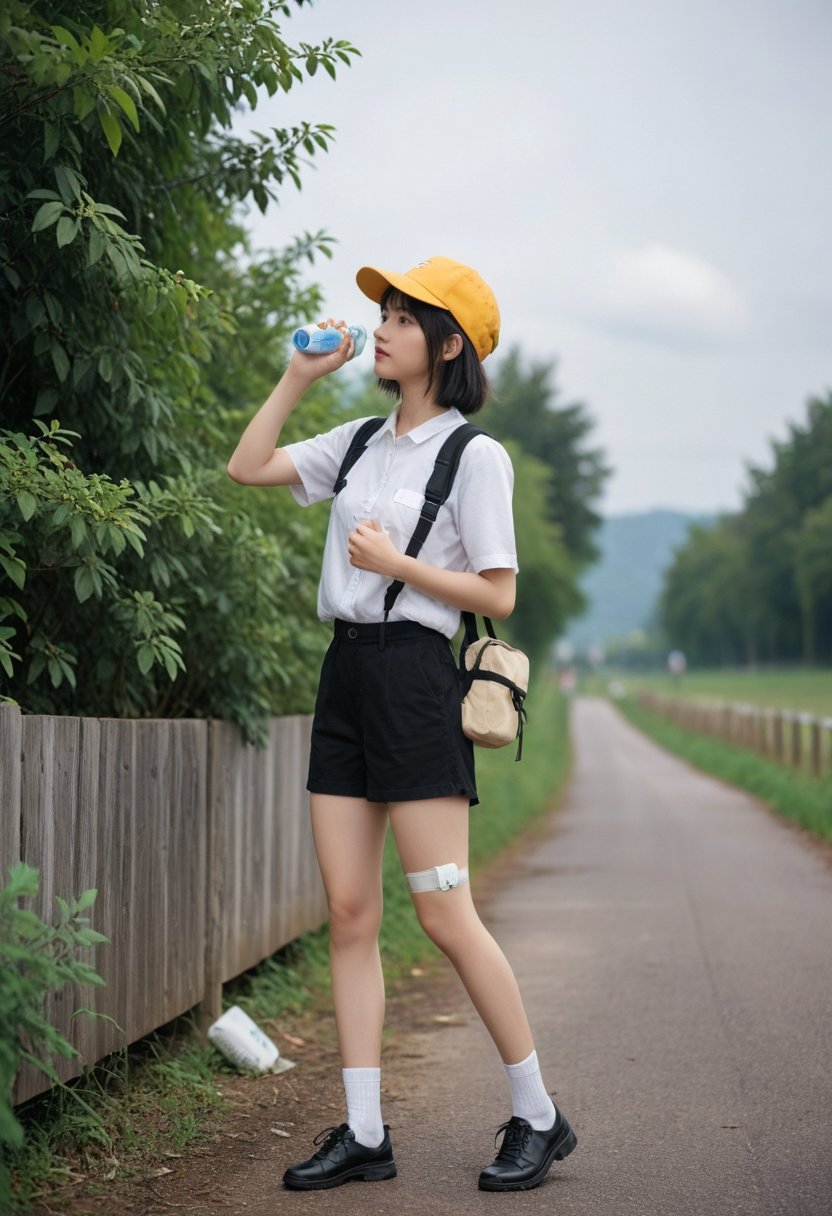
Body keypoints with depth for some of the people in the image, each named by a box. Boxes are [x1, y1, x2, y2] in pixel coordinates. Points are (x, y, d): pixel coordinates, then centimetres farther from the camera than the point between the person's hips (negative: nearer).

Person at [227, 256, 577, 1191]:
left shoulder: (474, 455, -4)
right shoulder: (361, 444, 16)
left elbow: (497, 596, -7)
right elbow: (248, 468, 19)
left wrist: (396, 563, -14)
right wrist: (299, 375, 14)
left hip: (413, 673, -7)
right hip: (344, 669, 7)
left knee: (444, 916, -7)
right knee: (349, 913, 4)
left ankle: (537, 1116, 7)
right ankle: (363, 1133, 8)